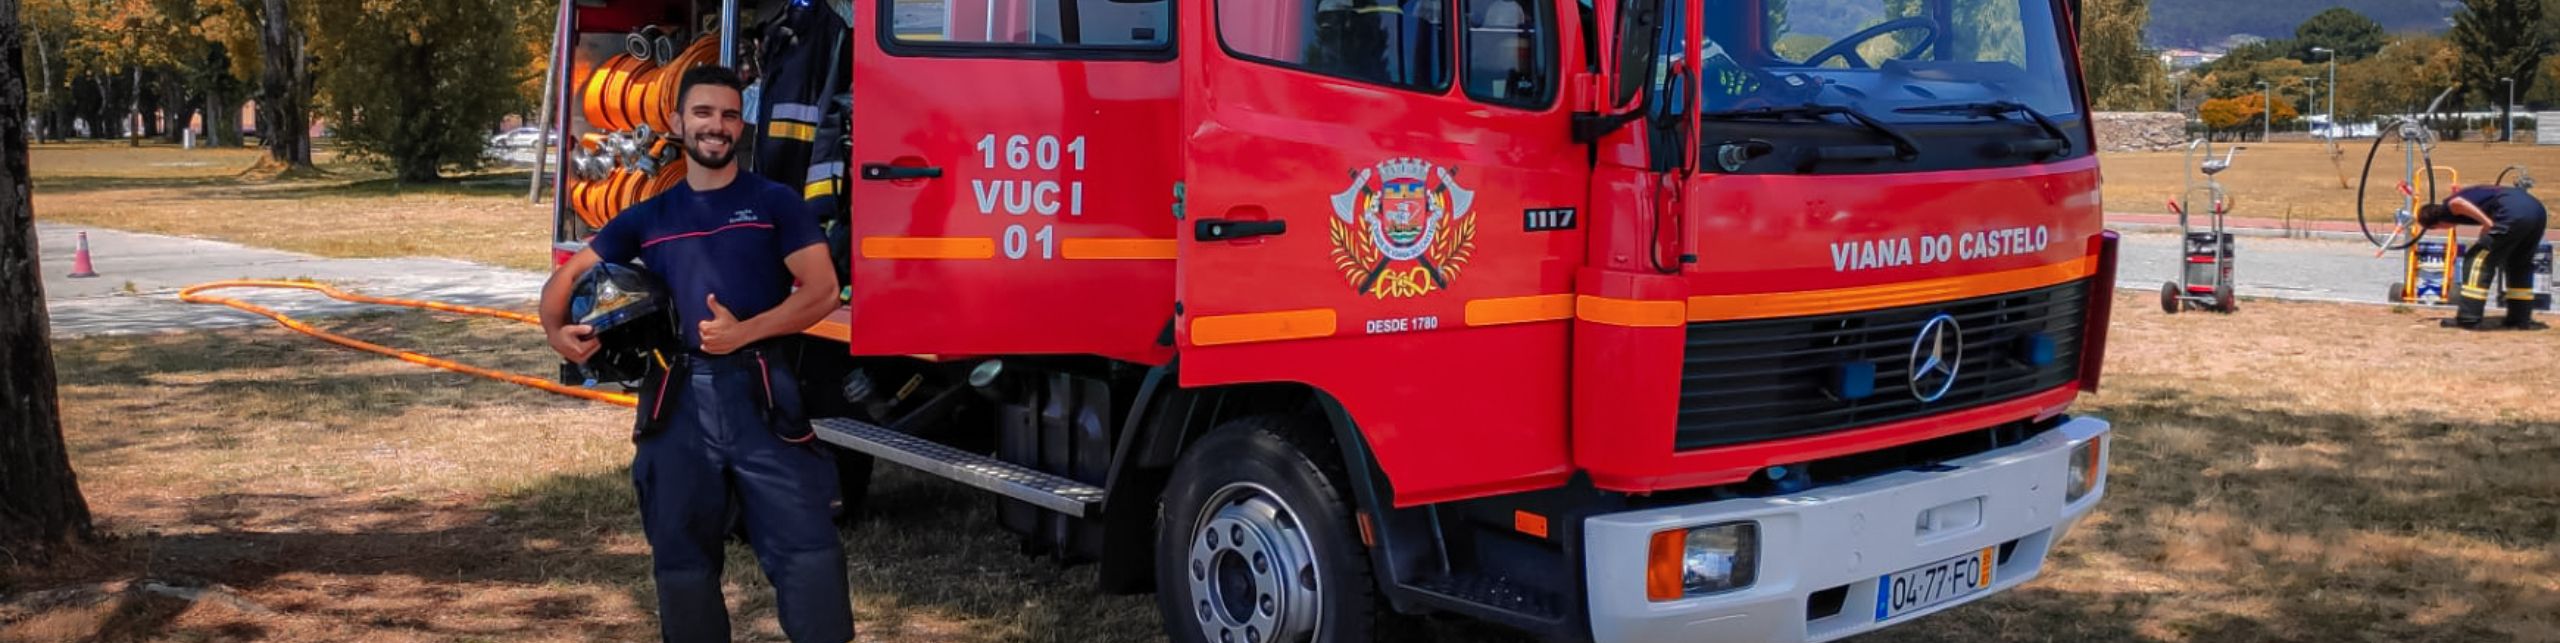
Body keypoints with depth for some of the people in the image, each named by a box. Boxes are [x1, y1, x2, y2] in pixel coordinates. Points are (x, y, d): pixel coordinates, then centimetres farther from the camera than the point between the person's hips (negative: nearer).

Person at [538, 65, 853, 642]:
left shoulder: (775, 202, 6)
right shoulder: (649, 217, 15)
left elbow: (822, 291, -4)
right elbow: (570, 273, 17)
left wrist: (743, 332, -15)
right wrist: (557, 330, -4)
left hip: (762, 393, -3)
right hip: (679, 401, 3)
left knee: (806, 545, -9)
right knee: (682, 556, 10)